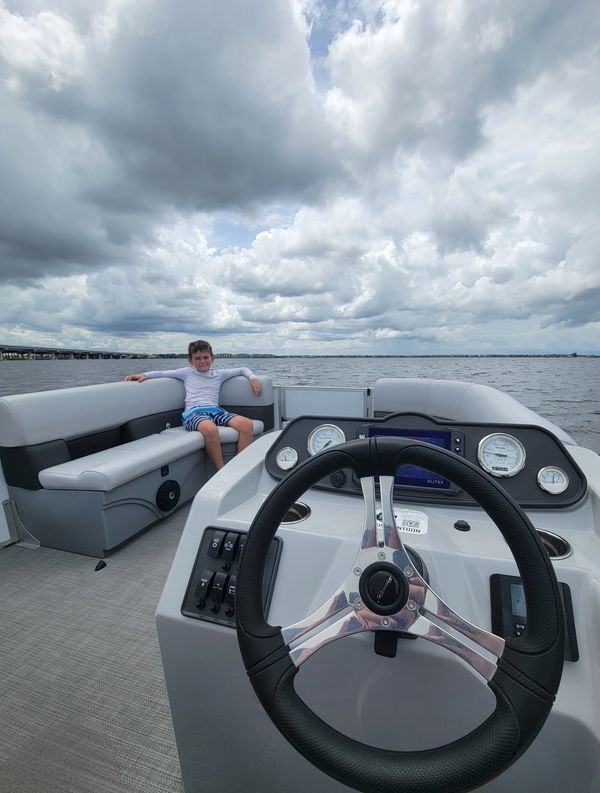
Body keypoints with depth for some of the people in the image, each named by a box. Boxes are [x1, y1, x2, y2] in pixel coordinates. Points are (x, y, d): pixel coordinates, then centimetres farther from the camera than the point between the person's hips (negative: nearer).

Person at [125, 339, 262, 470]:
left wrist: (253, 378, 15)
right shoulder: (187, 372, 24)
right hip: (193, 412, -3)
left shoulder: (219, 374, 26)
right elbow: (162, 373, 24)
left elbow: (242, 369, 33)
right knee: (210, 429, -43)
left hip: (215, 410, 3)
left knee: (247, 424, -28)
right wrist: (144, 374, 8)